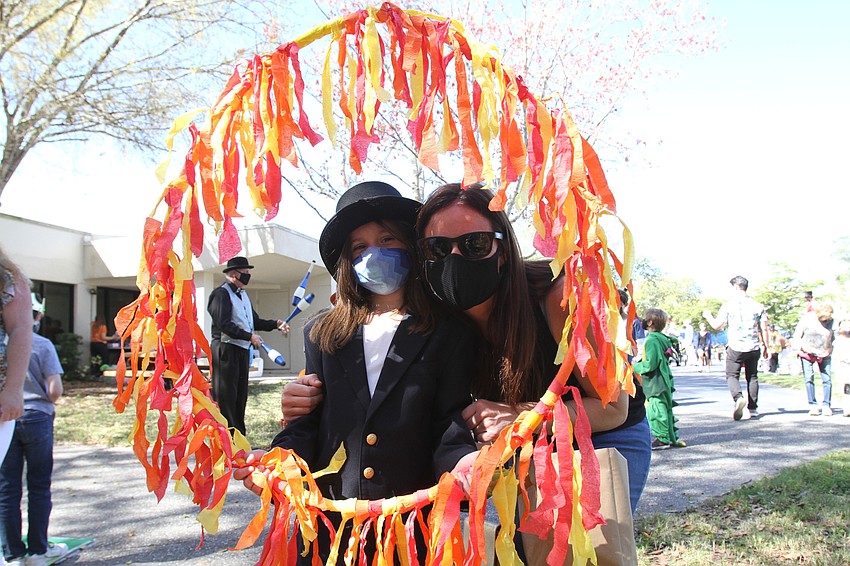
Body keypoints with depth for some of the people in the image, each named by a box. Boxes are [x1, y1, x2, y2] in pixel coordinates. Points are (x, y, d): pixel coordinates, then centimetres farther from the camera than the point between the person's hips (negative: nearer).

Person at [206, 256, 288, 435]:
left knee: (240, 395, 13)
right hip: (226, 349, -9)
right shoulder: (221, 293, -9)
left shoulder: (243, 294, 20)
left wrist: (276, 324, 5)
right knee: (225, 397, -5)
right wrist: (250, 336, -17)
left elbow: (254, 321, 20)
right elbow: (224, 324, -19)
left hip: (243, 350, 9)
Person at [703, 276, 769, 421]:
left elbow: (717, 326, -1)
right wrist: (764, 346, 14)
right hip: (753, 347, 4)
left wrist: (708, 316, 17)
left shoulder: (728, 306, -5)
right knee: (752, 376, 14)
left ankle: (738, 398, -23)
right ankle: (753, 409, 15)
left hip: (735, 347, -3)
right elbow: (764, 329, 5)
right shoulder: (757, 306, 5)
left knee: (732, 375, 4)